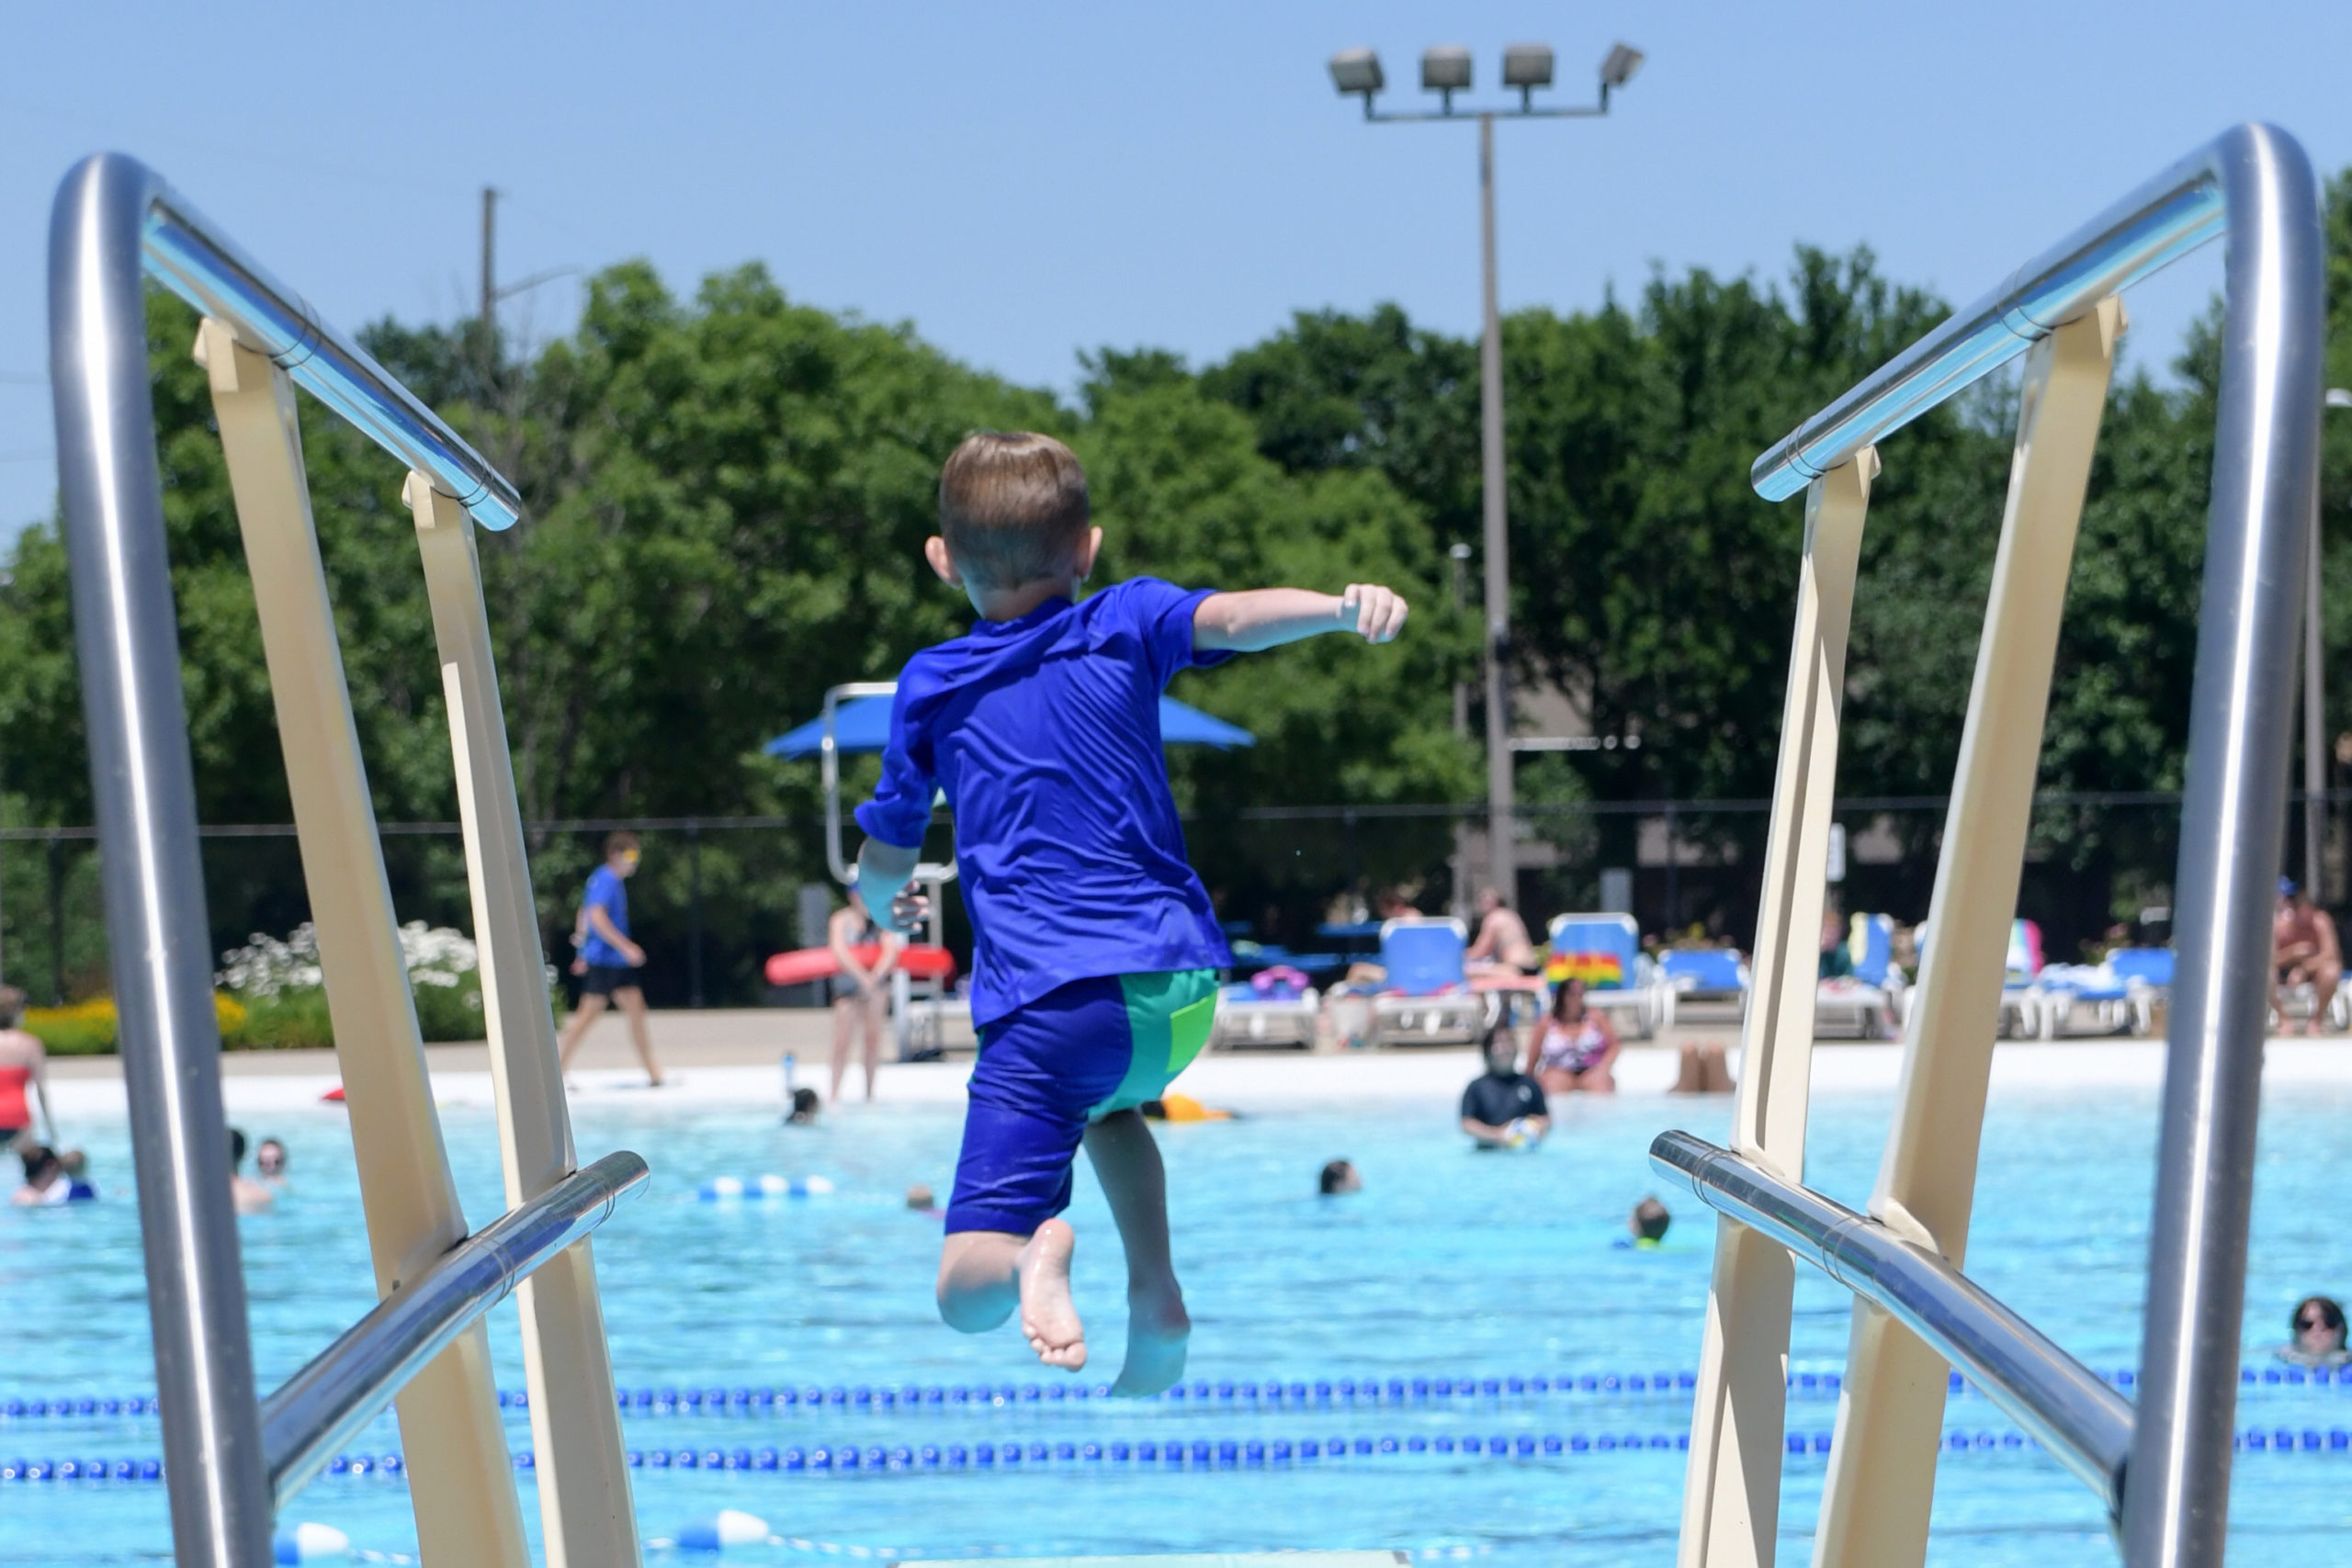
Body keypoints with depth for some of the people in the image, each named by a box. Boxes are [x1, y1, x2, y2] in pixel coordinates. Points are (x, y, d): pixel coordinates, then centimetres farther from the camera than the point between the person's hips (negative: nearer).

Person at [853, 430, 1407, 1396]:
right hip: (1182, 987, 3)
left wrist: (888, 906, 43)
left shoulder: (929, 689, 13)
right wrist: (1344, 608, -28)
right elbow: (1232, 619, -11)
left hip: (1051, 996, -3)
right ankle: (1155, 1295, 15)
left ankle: (1034, 1253, -41)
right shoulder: (1126, 625, 12)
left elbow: (884, 866, 20)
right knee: (1106, 1095, 38)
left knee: (968, 1295, -5)